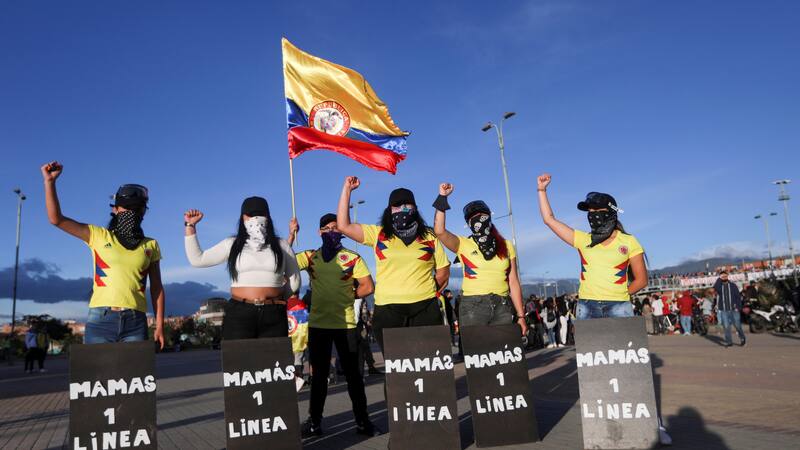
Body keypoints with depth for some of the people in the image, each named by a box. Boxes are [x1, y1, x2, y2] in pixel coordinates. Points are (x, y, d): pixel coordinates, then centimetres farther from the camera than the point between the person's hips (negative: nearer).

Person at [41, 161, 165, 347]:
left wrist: (160, 325, 5)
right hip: (100, 320, -1)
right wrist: (50, 181, -2)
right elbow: (56, 218, 5)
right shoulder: (98, 236, 11)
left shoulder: (150, 245, 12)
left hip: (135, 323, 1)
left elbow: (157, 289, 11)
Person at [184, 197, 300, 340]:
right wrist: (190, 226, 7)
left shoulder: (281, 246, 12)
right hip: (239, 314, -1)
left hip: (273, 316, 1)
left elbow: (294, 281, 19)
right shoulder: (232, 245, 11)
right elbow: (197, 259, 8)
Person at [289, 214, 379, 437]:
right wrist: (291, 235, -11)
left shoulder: (352, 258, 1)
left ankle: (362, 420, 16)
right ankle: (314, 422, 21)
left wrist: (347, 297, -2)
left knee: (352, 373, 6)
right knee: (318, 374, 11)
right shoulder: (310, 257, 7)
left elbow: (368, 286, -2)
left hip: (346, 324, -2)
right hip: (318, 323, 2)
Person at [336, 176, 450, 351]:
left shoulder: (429, 236, 12)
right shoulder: (377, 234, 10)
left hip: (425, 309, 1)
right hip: (387, 310, 0)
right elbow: (343, 225, 5)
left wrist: (426, 292, 8)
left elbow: (443, 271, 17)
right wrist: (347, 189, 7)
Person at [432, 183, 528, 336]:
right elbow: (439, 231, -13)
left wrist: (520, 315, 7)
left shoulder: (506, 246, 13)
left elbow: (513, 283, 11)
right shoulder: (462, 244, 6)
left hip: (502, 306, 2)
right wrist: (442, 198, -9)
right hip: (472, 305, -2)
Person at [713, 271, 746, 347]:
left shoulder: (733, 285, 4)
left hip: (733, 309, 0)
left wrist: (738, 307, -8)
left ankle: (742, 338, 27)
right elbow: (716, 288, -20)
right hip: (723, 310, 1)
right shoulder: (719, 285, 5)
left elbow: (738, 296, 2)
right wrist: (720, 279, -14)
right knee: (726, 326, 1)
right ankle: (729, 342, 10)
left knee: (737, 325, 3)